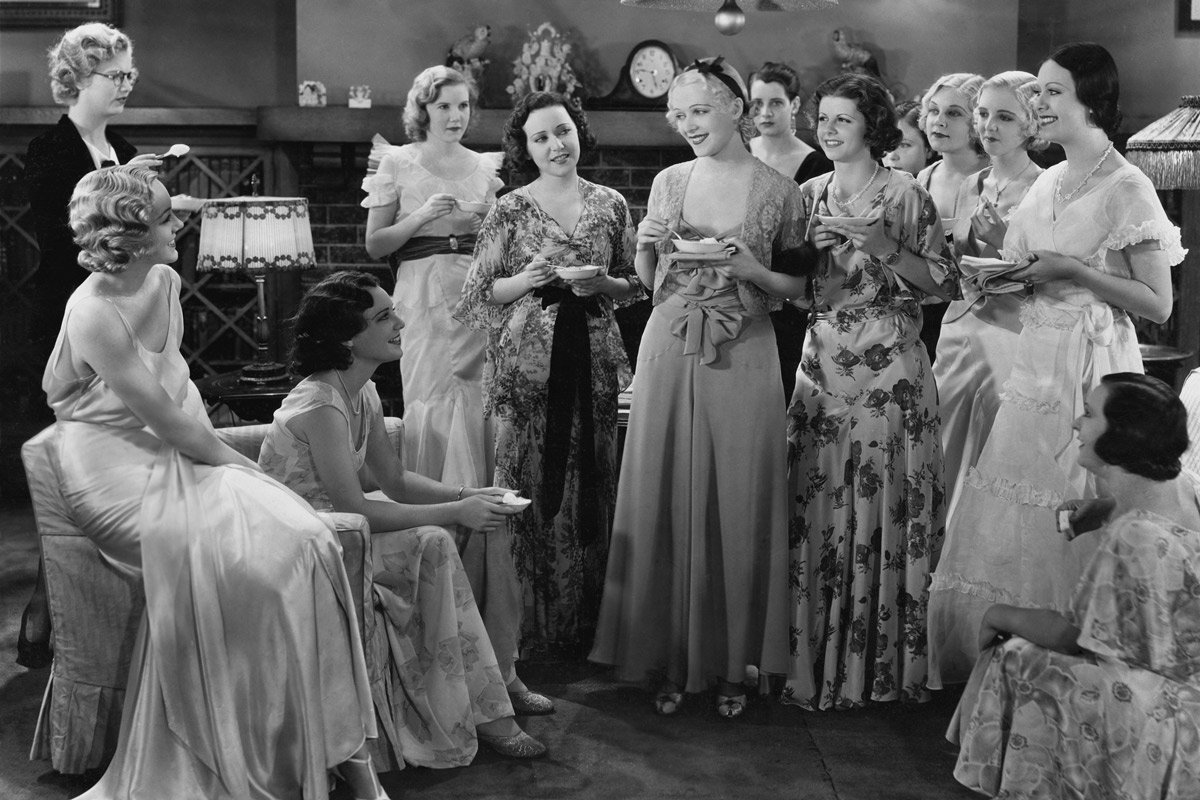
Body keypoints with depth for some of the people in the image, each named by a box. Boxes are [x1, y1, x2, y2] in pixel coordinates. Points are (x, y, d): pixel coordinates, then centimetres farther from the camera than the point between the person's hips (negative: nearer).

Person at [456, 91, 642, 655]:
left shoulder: (610, 205, 8)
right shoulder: (510, 209, 1)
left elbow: (636, 286, 13)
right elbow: (482, 293, 3)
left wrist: (603, 284, -7)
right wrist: (528, 279, -14)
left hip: (592, 358, 2)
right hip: (527, 360, -2)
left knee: (590, 484, 6)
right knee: (530, 483, -2)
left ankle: (583, 623, 18)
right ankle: (532, 625, 10)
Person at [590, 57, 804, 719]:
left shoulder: (779, 191, 1)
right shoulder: (669, 182, 8)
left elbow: (798, 287, 7)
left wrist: (753, 271, -11)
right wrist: (646, 246, -6)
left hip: (744, 360, -2)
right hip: (668, 353, 2)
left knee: (737, 505, 2)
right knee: (666, 500, 3)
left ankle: (731, 662, 16)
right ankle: (671, 658, 16)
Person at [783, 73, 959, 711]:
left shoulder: (905, 194, -1)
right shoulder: (809, 196, 12)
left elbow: (943, 283, -5)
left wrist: (883, 246, -14)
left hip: (890, 371, -4)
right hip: (823, 366, 4)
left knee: (885, 509, -3)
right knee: (819, 510, 2)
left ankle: (886, 663, 10)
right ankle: (820, 660, 12)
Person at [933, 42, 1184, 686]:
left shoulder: (1127, 188, -9)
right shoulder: (1047, 182, 13)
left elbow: (1157, 305, -10)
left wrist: (1071, 270, -18)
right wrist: (1003, 274, 3)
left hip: (1092, 369, -7)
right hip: (1033, 361, 7)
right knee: (1012, 518, 9)